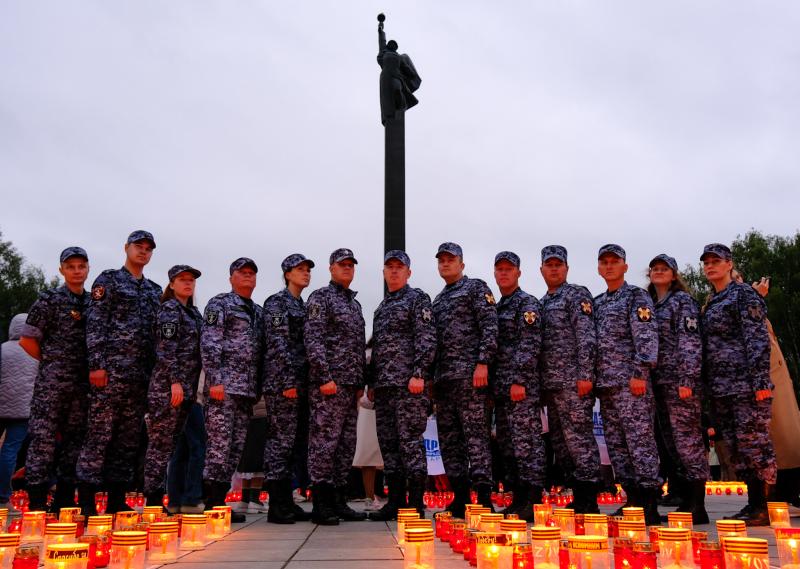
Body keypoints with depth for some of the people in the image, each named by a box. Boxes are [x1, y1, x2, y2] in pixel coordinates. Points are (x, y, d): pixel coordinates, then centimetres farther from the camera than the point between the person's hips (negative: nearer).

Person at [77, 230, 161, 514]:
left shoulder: (155, 291, 20)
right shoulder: (108, 280, 4)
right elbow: (95, 324, -5)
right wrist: (96, 364, -14)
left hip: (142, 374, 6)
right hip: (112, 369, -6)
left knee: (129, 438, 6)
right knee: (99, 433, -7)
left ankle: (117, 501, 12)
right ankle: (86, 501, -2)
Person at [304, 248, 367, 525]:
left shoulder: (354, 303, 22)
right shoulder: (320, 297, -3)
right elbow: (313, 340, -13)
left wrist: (360, 382, 17)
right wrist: (325, 377, -20)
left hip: (350, 385, 8)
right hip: (329, 383, -8)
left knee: (346, 444, 10)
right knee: (324, 441, -6)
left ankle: (338, 501, 17)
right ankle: (321, 506, 0)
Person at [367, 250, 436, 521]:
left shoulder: (418, 299, 0)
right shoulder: (381, 307, 23)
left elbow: (426, 339, -10)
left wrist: (418, 374, -20)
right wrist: (372, 382, 18)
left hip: (408, 383, -8)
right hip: (384, 385, 8)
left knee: (411, 441, -7)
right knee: (388, 443, 9)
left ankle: (416, 505, -1)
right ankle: (395, 501, 16)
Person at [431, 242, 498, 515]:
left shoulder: (476, 287, 2)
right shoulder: (438, 300, 24)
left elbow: (489, 327, -8)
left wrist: (482, 363, -18)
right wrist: (432, 376, 18)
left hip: (468, 372, -8)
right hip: (443, 376, 8)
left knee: (475, 432, -9)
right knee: (449, 437, 7)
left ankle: (484, 498, -7)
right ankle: (460, 498, 14)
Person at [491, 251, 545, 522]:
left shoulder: (527, 304, -4)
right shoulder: (497, 308, 21)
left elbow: (530, 345, -14)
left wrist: (519, 381, -20)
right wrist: (492, 386, 17)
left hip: (522, 386, -9)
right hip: (501, 387, 9)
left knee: (526, 440, -7)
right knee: (506, 444, 10)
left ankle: (533, 502, -3)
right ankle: (517, 499, 18)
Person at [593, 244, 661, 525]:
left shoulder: (636, 296, 0)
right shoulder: (597, 303, 20)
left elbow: (647, 336, -10)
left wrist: (640, 373, -18)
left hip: (630, 382, -7)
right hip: (605, 383, 8)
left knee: (640, 441, -6)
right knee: (616, 445, 8)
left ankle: (649, 506, -2)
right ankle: (633, 500, 15)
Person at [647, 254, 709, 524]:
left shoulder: (682, 299, -1)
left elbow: (690, 341, -10)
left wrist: (686, 379, -18)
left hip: (679, 378, -7)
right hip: (659, 380, 7)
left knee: (687, 437, -7)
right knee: (671, 441, 8)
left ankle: (697, 506, -1)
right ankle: (687, 500, 15)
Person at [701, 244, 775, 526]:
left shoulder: (743, 293, -3)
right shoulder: (710, 304, 20)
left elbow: (758, 338, -11)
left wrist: (761, 381, -18)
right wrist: (707, 386, 15)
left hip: (745, 382, -8)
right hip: (720, 387, 8)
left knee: (753, 442, -6)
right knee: (735, 446, 9)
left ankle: (766, 507, 1)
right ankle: (754, 503, 16)